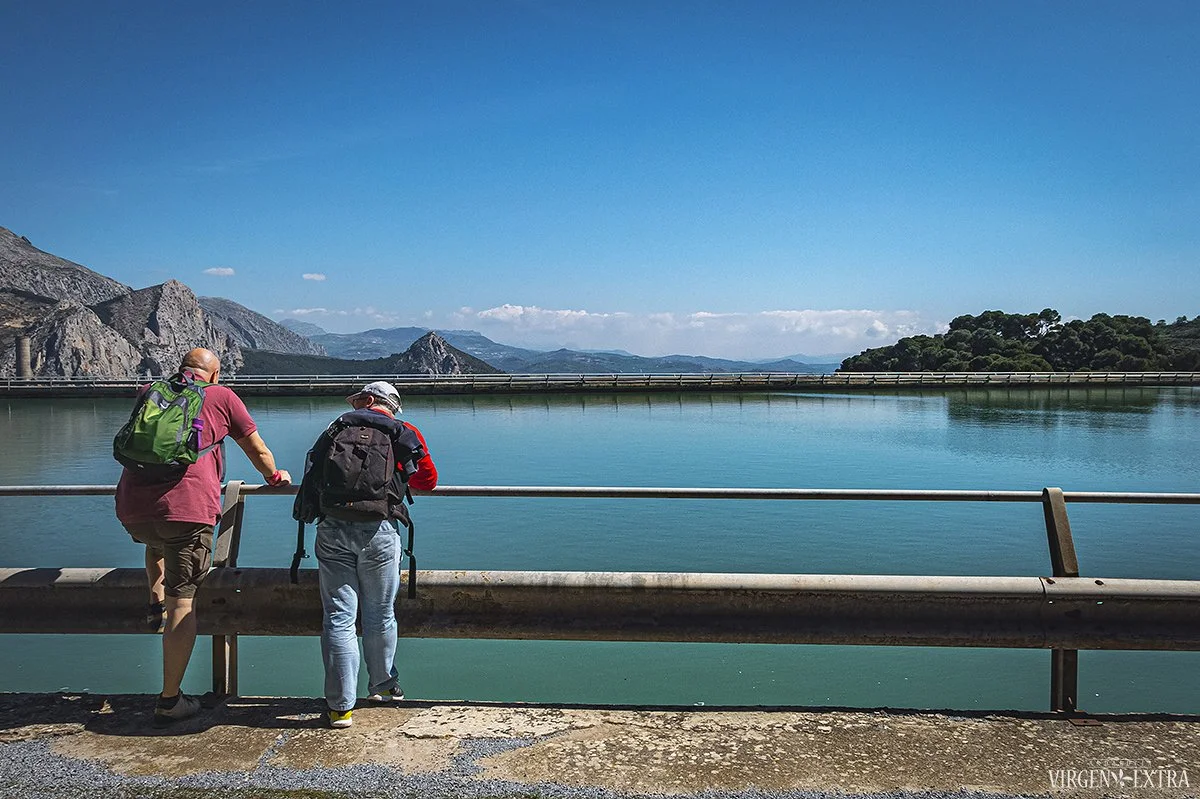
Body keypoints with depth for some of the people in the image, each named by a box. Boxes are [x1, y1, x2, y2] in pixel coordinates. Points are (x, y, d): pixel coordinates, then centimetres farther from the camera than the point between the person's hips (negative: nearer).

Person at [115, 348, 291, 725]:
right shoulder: (222, 397, 10)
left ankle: (156, 603, 24)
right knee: (182, 602, 1)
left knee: (156, 542, 40)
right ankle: (170, 701, 6)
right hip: (187, 507, -5)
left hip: (131, 507, 5)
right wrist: (274, 476, 40)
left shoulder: (149, 394, 21)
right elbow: (257, 449, 21)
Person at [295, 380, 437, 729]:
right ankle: (383, 686, 31)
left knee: (338, 617, 3)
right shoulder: (405, 433, 12)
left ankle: (341, 706, 4)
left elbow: (313, 475, 19)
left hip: (331, 529, 1)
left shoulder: (336, 429, 17)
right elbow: (428, 480, 18)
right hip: (378, 531, -1)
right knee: (380, 615, 14)